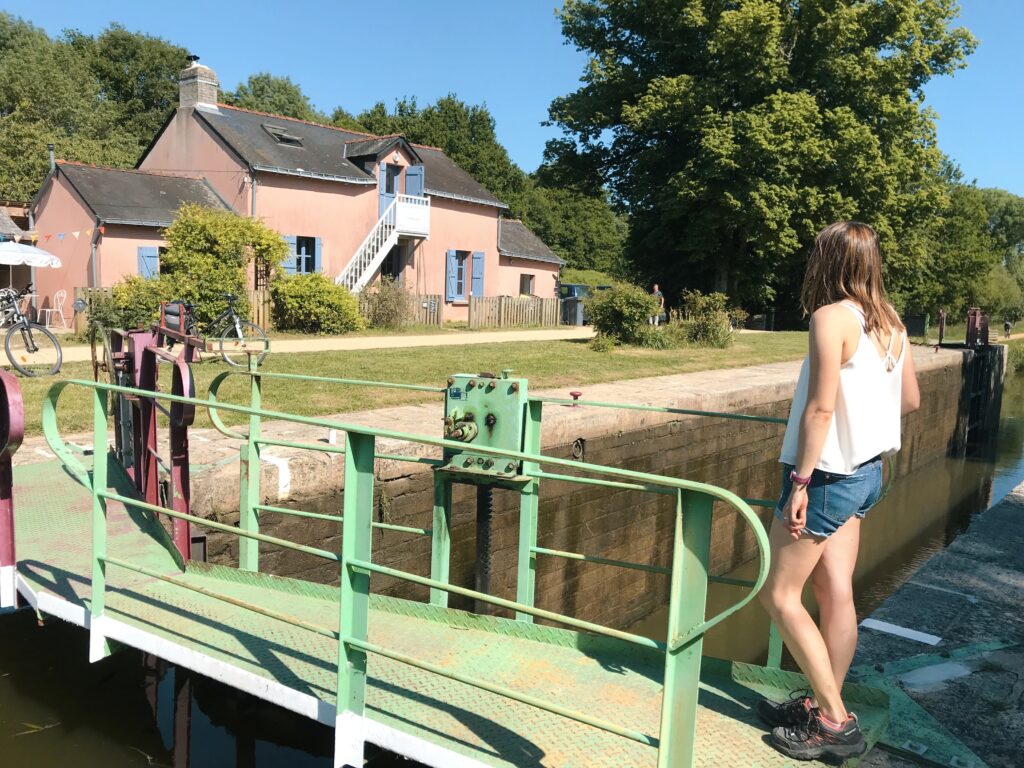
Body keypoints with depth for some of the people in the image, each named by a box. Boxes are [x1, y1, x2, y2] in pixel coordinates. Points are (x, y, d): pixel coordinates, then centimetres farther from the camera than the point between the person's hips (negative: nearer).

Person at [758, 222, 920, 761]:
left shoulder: (832, 317, -17)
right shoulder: (891, 323, 7)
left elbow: (820, 407, -22)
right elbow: (909, 400, 14)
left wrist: (801, 482, -20)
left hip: (828, 473, -9)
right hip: (867, 471, 9)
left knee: (779, 592, 1)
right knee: (836, 593, 13)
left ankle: (834, 723, 7)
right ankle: (824, 705, 24)